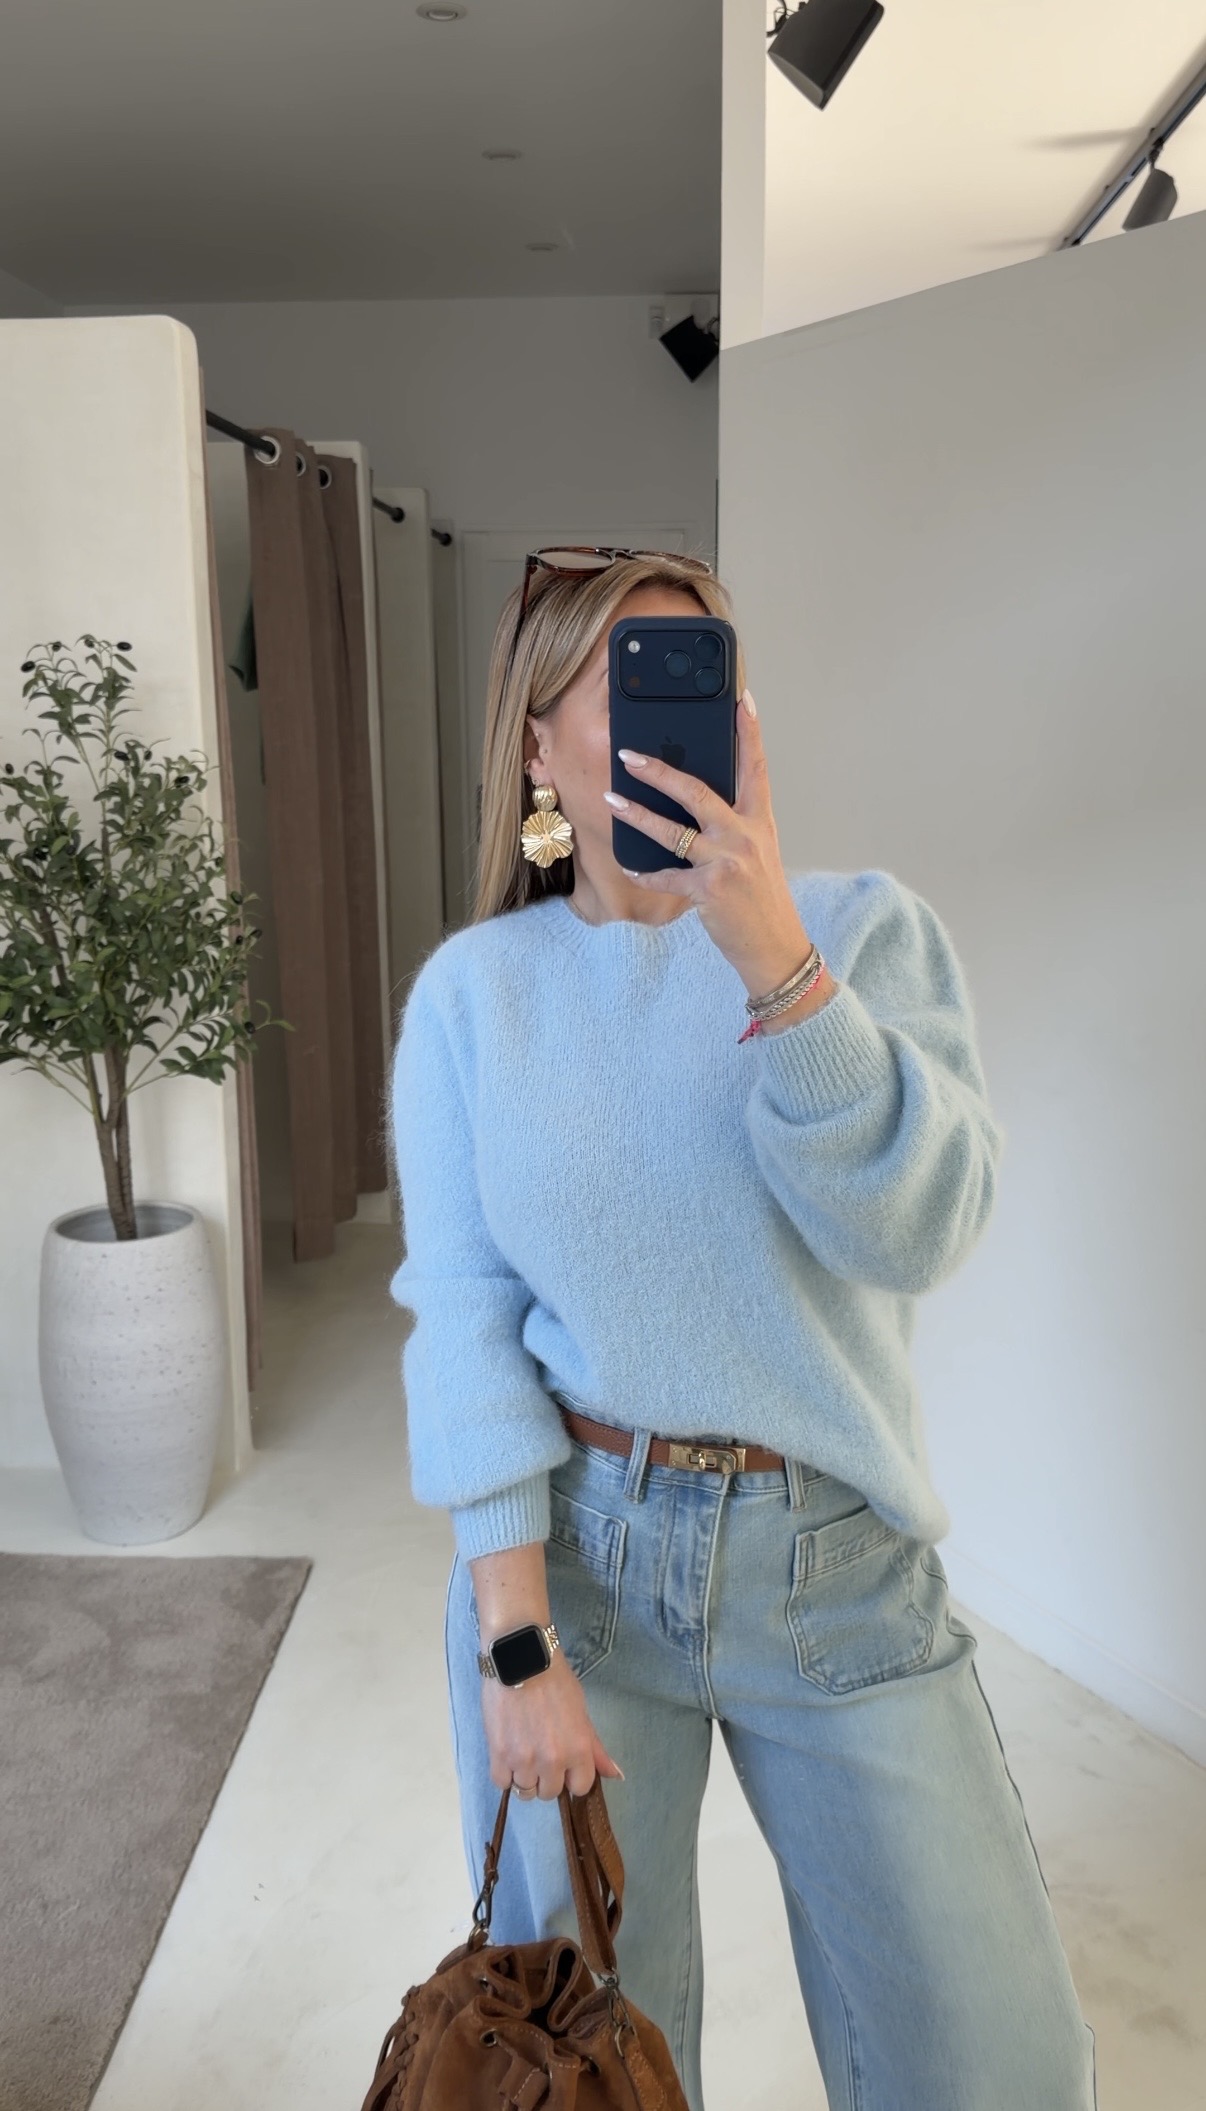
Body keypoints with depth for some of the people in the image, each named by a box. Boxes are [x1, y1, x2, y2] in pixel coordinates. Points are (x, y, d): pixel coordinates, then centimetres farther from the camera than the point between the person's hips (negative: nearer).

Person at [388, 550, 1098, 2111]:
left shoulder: (868, 929, -4)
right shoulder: (473, 989, -4)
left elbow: (917, 1230, -18)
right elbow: (465, 1319, -6)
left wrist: (776, 960, -30)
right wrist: (517, 1646, -9)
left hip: (838, 1558, 1)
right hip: (568, 1551, 0)